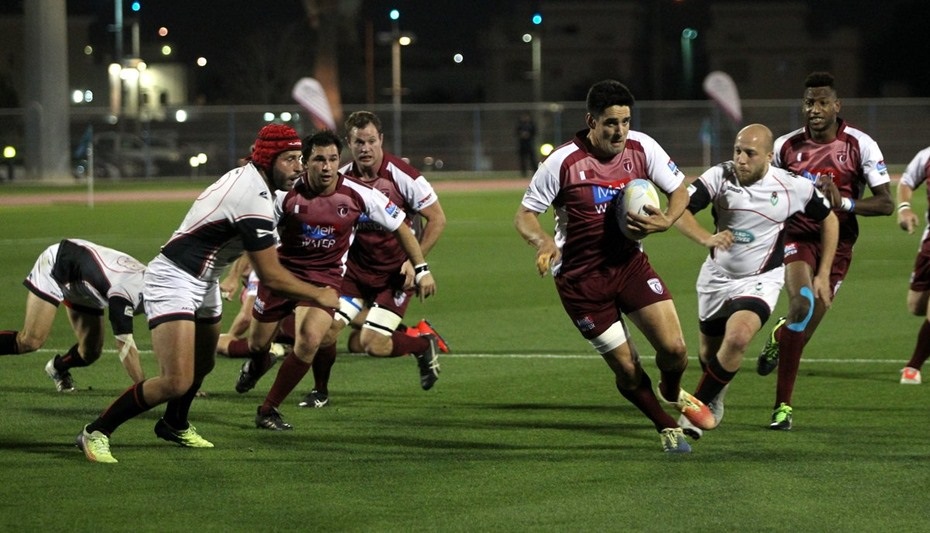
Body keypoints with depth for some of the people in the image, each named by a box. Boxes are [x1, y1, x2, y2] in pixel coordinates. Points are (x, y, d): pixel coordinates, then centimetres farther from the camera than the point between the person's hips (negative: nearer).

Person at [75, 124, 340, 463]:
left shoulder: (246, 177, 4)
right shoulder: (254, 199, -25)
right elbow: (270, 276, -20)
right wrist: (319, 296, -10)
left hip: (203, 283, 11)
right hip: (173, 282, -11)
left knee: (202, 365, 28)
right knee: (177, 382, -20)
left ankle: (174, 425, 53)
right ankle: (96, 433, -8)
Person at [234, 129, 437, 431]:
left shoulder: (358, 196, -15)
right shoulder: (287, 194, -17)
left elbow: (400, 227, -2)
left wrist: (421, 269, -3)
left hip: (326, 276, -1)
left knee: (310, 340, -24)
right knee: (258, 343, 10)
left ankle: (268, 410, -6)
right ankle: (256, 366, 54)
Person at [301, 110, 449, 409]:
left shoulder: (402, 176, -16)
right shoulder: (340, 179, -3)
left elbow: (437, 219, -9)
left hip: (395, 272, -4)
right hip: (356, 269, 4)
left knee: (373, 345, -13)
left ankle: (425, 342, 17)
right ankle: (320, 391, 14)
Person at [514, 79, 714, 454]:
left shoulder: (641, 148, -7)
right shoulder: (563, 162, -17)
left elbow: (679, 191, 6)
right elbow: (524, 216, -10)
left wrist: (665, 221, -15)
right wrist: (544, 241, -32)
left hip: (629, 263, 3)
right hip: (580, 278, -3)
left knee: (673, 348, -10)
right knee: (627, 370, -1)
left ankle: (673, 394, 27)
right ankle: (667, 428, 26)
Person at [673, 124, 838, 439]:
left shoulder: (793, 187, -13)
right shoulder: (719, 176, -13)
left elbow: (828, 220, 4)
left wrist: (823, 275, 3)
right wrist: (706, 238, -40)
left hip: (761, 280, -3)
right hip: (717, 277, 3)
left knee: (738, 337, -29)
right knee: (709, 352, 14)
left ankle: (700, 405, -11)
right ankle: (715, 398, 50)